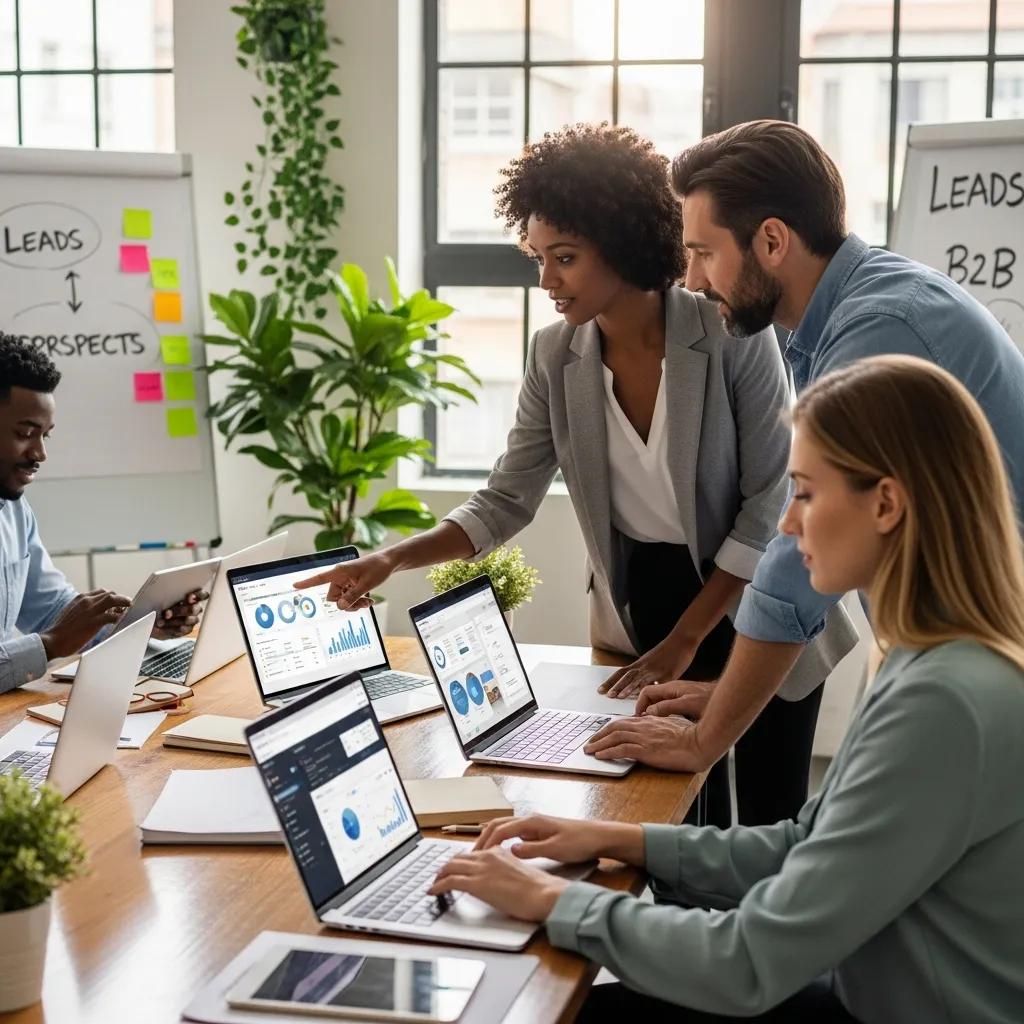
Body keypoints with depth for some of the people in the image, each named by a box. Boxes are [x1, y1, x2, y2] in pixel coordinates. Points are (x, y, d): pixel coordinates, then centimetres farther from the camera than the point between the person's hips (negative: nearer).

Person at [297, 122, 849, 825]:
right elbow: (506, 502, -3)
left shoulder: (734, 335, -20)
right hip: (639, 606, 3)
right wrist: (391, 561, -18)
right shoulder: (555, 358, -8)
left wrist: (685, 639, -16)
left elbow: (771, 503, -16)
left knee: (770, 827, 7)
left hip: (753, 607, -3)